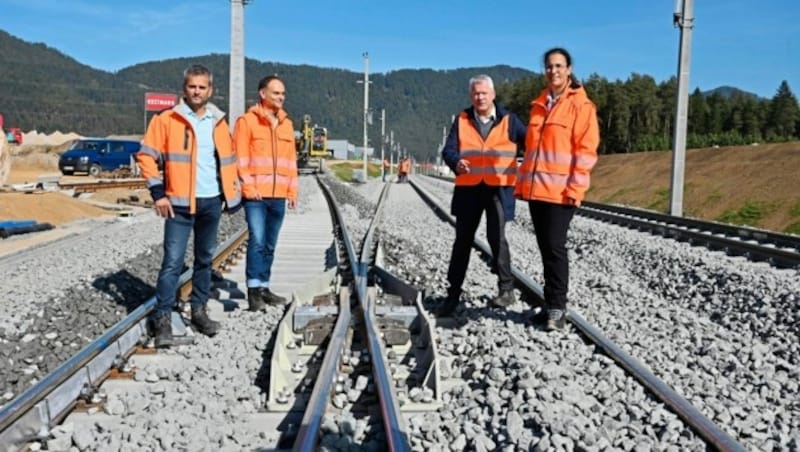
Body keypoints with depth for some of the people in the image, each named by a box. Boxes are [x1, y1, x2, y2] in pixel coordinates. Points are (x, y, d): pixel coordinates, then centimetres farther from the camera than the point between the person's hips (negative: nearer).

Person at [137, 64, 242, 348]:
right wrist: (158, 192, -10)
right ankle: (162, 319, 1)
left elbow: (228, 159, 18)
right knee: (173, 261, -7)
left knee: (205, 259, 13)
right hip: (180, 203, -4)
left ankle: (199, 311, 25)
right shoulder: (167, 119, -3)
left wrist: (233, 194, 14)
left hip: (212, 202, 5)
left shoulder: (218, 122, 10)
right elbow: (146, 155, -4)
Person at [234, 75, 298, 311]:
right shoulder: (247, 120, -2)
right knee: (257, 241, -11)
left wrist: (292, 189, 11)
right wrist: (248, 186, -14)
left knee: (270, 245, 11)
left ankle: (264, 287, 20)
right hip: (256, 195, -5)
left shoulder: (286, 124, 15)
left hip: (279, 196, 6)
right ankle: (254, 290, -5)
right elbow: (240, 158, -7)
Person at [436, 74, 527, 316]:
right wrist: (456, 162, -22)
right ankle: (453, 294, 15)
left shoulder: (509, 120, 4)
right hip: (468, 188, 2)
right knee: (462, 241, 7)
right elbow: (448, 150, -1)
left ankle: (506, 289, 9)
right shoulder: (462, 120, 7)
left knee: (496, 237, -9)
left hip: (498, 189, -2)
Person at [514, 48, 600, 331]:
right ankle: (552, 303, 21)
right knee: (545, 248, 11)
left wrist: (575, 187, -15)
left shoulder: (581, 105, -3)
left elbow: (586, 150, -9)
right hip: (536, 188, 7)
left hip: (561, 190, -6)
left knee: (555, 247, -8)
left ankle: (557, 308, -1)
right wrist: (522, 181, 16)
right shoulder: (539, 105, 17)